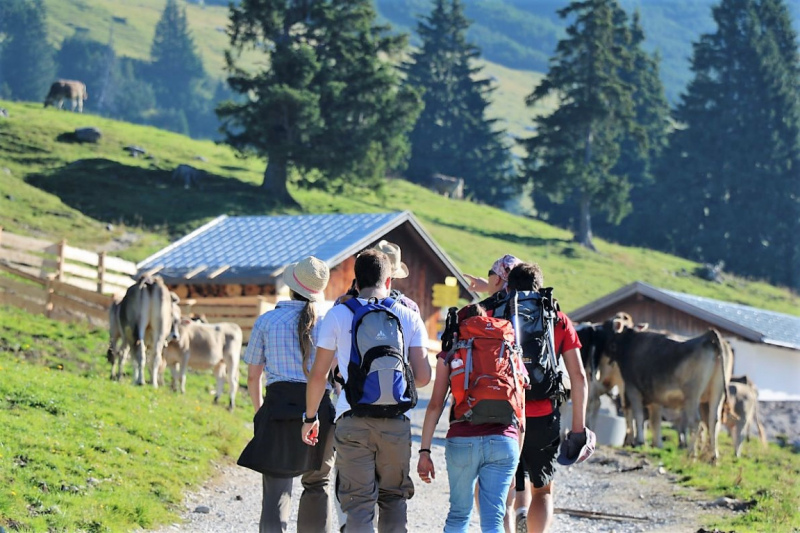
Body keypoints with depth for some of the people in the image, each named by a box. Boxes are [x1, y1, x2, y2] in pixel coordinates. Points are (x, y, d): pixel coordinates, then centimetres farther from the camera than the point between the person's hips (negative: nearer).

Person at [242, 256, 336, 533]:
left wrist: (259, 409, 22)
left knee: (277, 487, -5)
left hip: (278, 405, -1)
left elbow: (253, 377, 7)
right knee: (317, 484, 18)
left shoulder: (266, 321, 3)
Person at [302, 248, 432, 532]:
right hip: (396, 421, 1)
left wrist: (310, 417, 17)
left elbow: (318, 374, 4)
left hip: (352, 421, -1)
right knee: (393, 499, 16)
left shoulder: (338, 315, 3)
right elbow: (423, 376, 4)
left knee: (359, 503, -2)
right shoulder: (409, 317, 6)